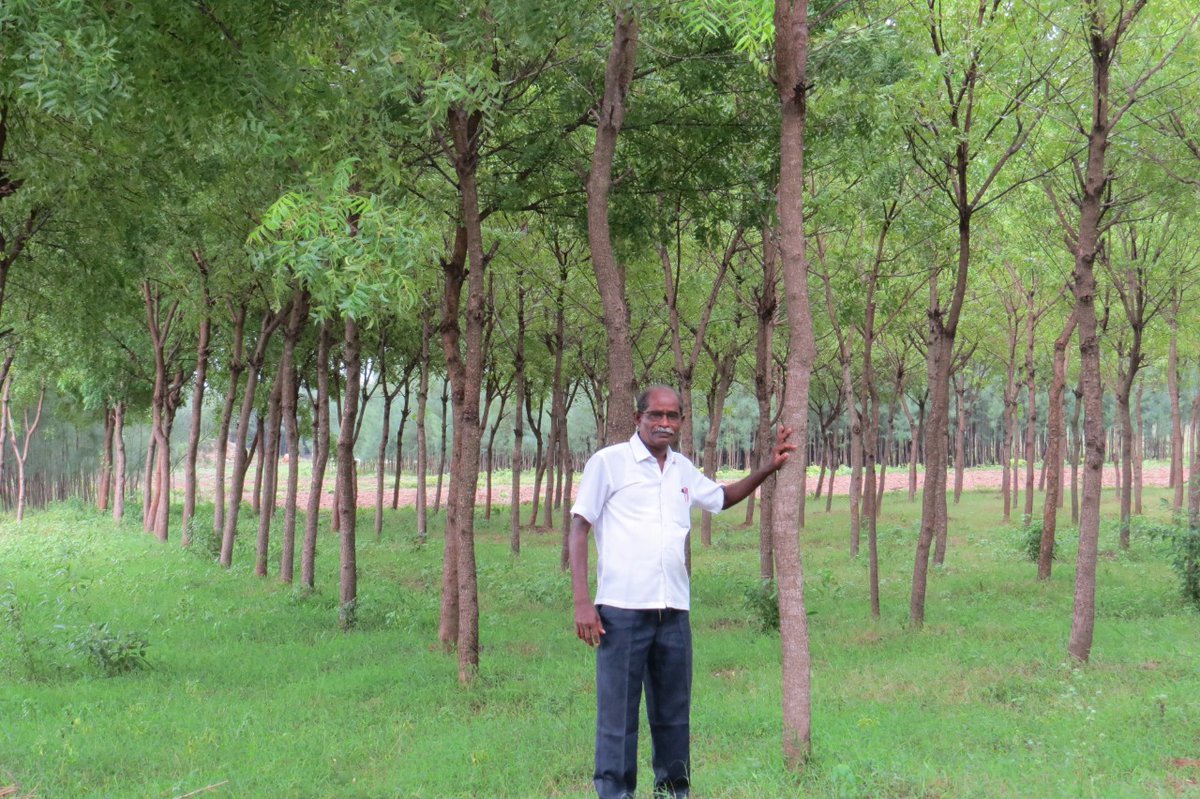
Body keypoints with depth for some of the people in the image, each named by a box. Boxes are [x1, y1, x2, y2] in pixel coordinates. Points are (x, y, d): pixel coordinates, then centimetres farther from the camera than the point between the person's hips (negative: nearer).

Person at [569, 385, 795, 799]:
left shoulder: (684, 470, 15)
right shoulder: (608, 462, -1)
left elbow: (722, 497, 35)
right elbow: (578, 529, -2)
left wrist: (769, 467, 23)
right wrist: (582, 602, -10)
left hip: (674, 611, 5)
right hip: (622, 610, -5)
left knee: (674, 712, 11)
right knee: (617, 711, -4)